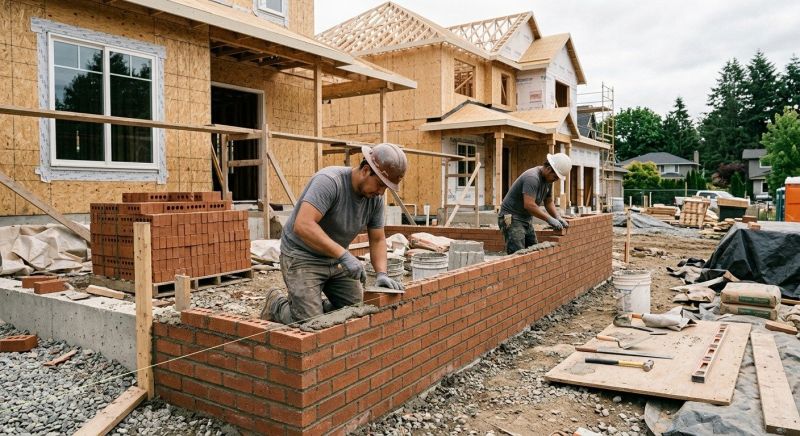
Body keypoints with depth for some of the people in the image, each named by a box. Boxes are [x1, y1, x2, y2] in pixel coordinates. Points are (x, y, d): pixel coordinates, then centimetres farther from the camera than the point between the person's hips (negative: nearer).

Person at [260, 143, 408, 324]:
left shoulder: (375, 197, -5)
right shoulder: (329, 181, -27)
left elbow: (377, 240, 4)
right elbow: (303, 225, -37)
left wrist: (382, 274, -13)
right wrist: (344, 255, -39)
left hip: (335, 260, 7)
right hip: (302, 257, -7)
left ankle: (311, 305, 25)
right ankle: (277, 304, 17)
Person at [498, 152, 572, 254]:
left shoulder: (548, 179, 7)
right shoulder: (532, 178, -23)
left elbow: (549, 202, 16)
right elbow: (529, 205, -31)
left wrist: (558, 218, 0)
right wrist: (549, 219, -24)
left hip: (526, 220, 10)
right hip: (511, 219, -10)